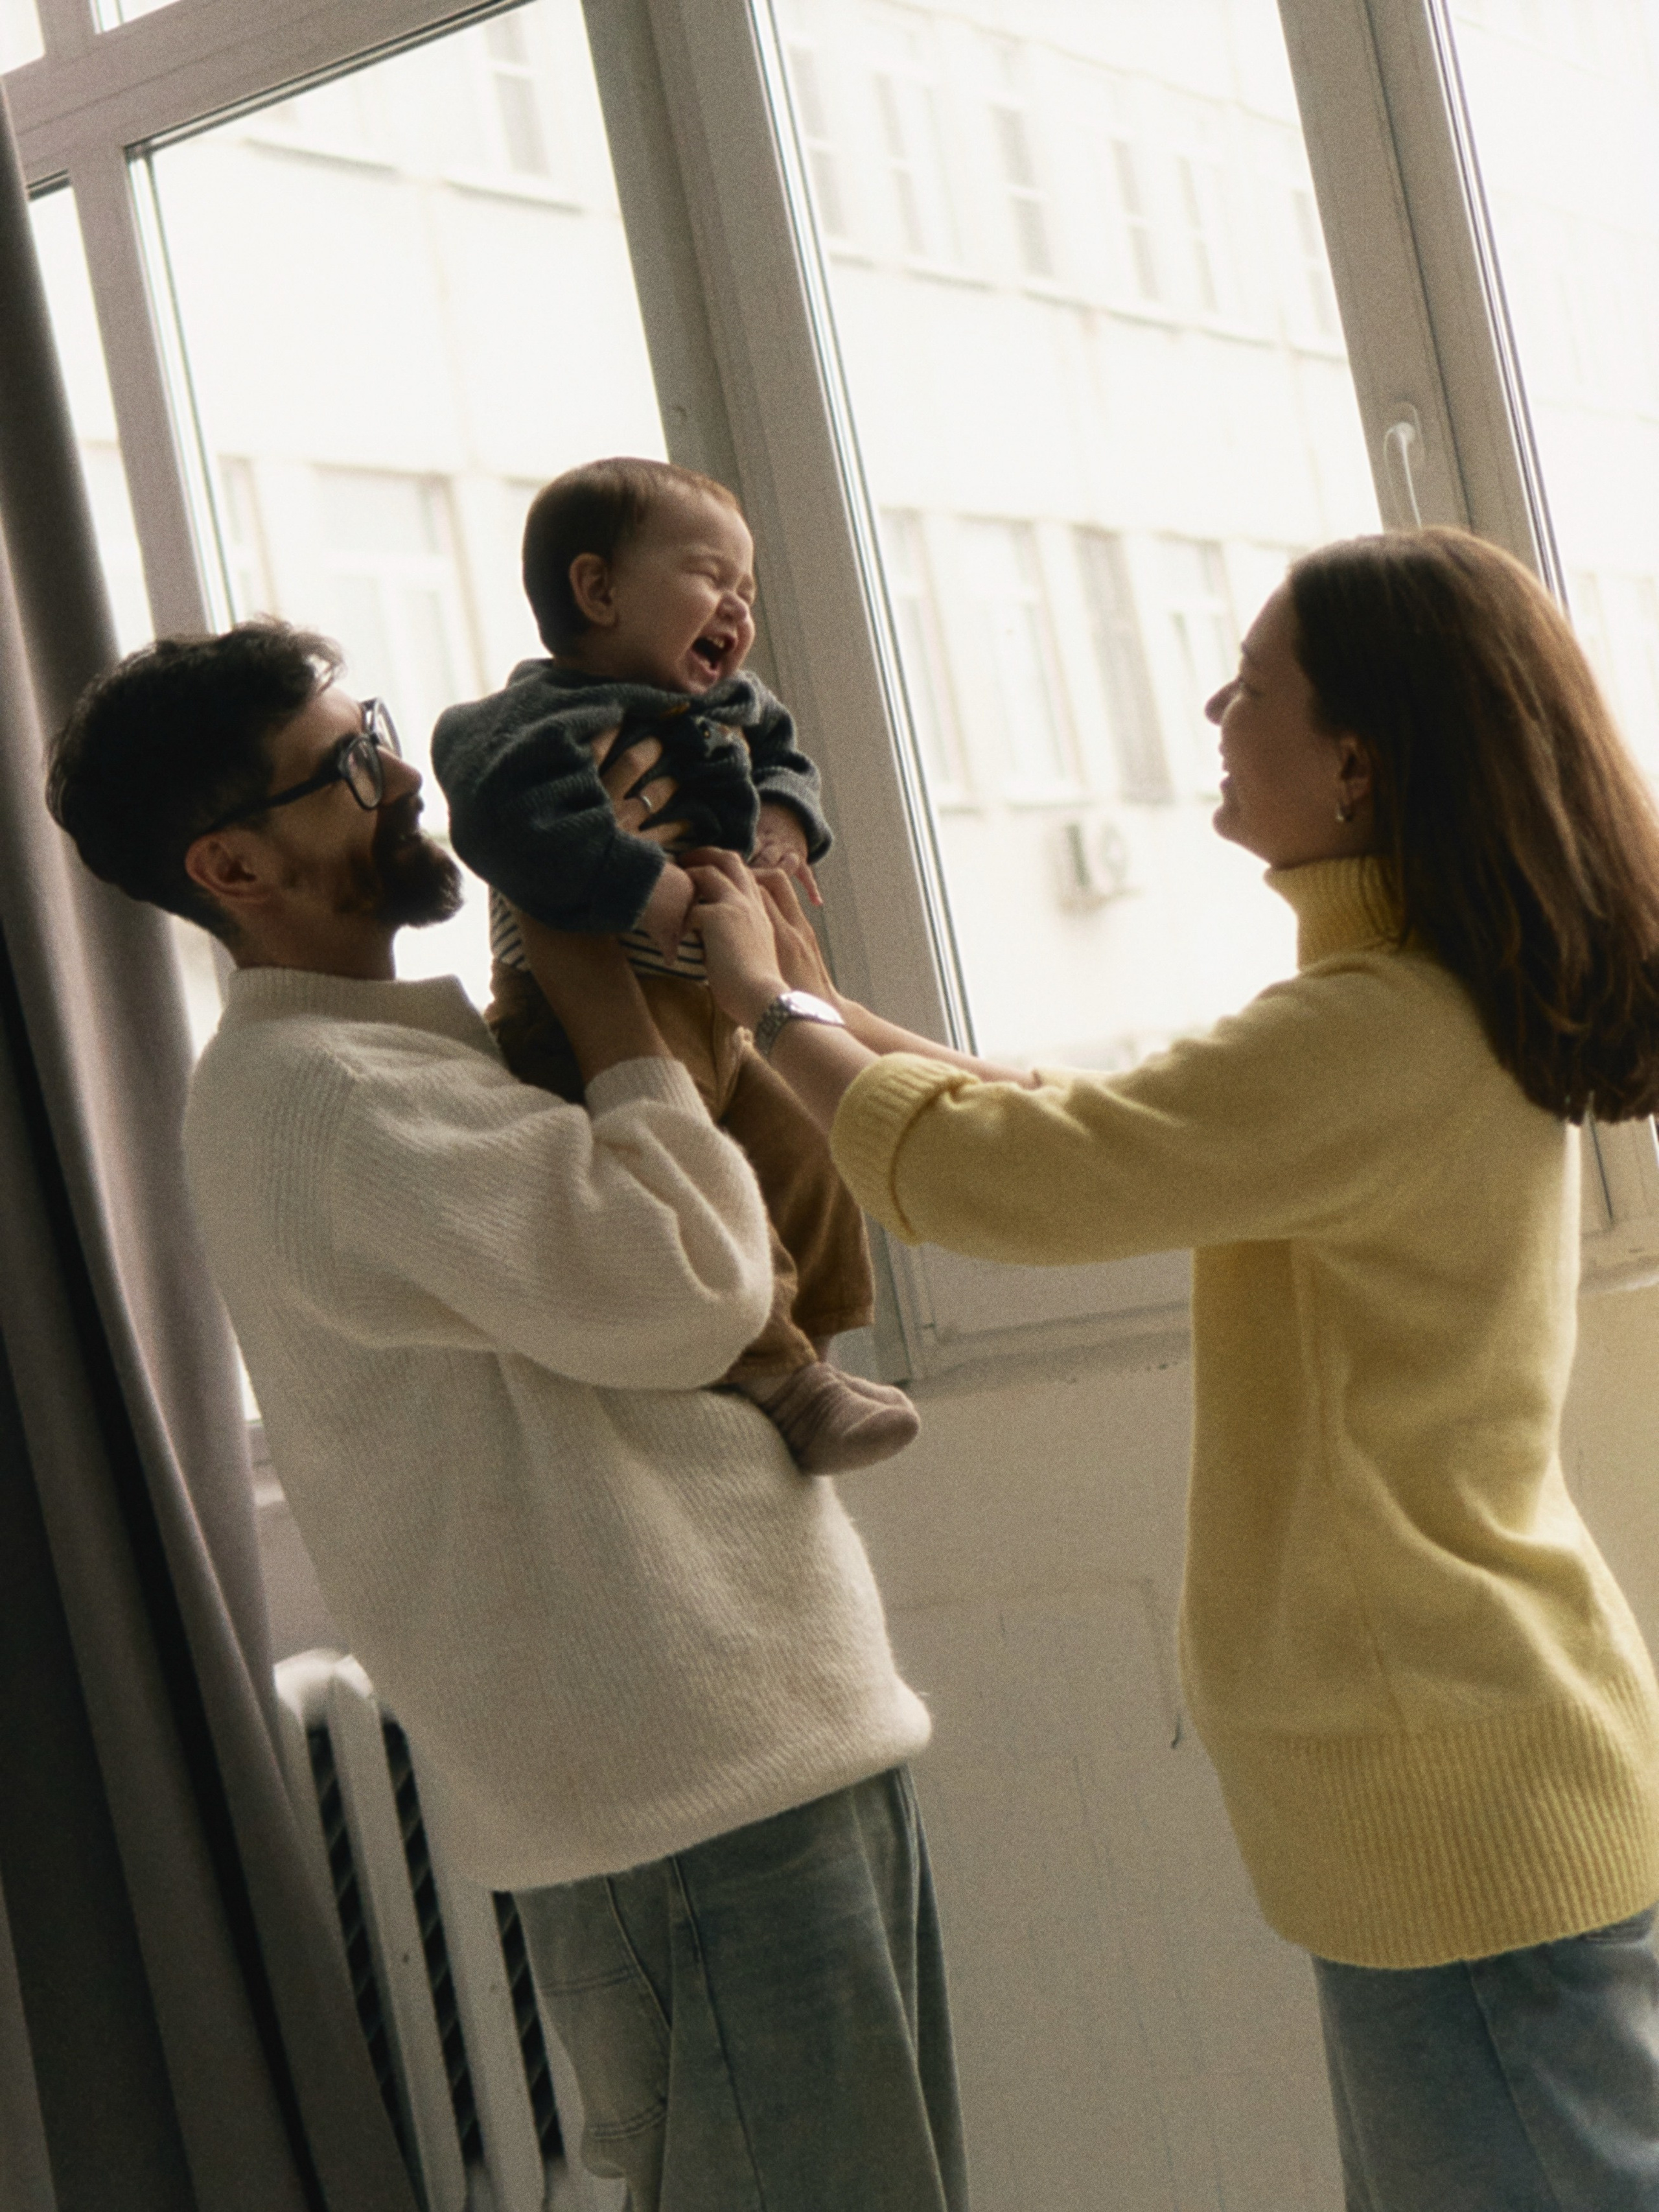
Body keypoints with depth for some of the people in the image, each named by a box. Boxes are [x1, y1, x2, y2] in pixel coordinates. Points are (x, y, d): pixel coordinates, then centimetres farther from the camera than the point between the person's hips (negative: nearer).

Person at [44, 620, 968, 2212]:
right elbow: (678, 1287, -25)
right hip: (687, 1798, -10)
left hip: (788, 1742, 10)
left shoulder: (409, 1048, 17)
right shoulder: (311, 1090, -15)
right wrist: (612, 1013, -9)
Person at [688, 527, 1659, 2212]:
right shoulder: (1455, 1010, 10)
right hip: (1468, 1773, 10)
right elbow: (1088, 1131, 16)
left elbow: (987, 1172, -20)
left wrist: (771, 1009, -4)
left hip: (1463, 1804, -10)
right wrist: (827, 1010, 13)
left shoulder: (1379, 1036, -24)